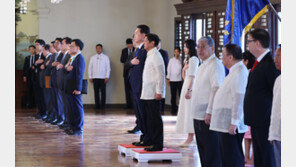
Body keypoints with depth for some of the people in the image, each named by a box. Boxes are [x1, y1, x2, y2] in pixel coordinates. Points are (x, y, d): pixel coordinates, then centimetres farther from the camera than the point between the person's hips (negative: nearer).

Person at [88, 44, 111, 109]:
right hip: (95, 77, 2)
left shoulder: (105, 57, 5)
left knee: (103, 92, -3)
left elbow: (108, 67, 2)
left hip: (103, 77, -2)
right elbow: (90, 67, 11)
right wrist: (90, 77, 3)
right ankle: (97, 105, 3)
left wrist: (107, 77, -7)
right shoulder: (93, 57, 11)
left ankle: (102, 106, 1)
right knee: (96, 92, 0)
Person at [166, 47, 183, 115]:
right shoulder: (171, 60, 7)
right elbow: (169, 69, 10)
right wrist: (168, 79, 6)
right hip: (172, 80, 1)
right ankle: (173, 110, 10)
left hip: (180, 80, -1)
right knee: (173, 96, 4)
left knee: (181, 95, -4)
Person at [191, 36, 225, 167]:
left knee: (212, 150, -6)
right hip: (198, 115, 10)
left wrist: (209, 112, -24)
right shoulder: (203, 65, 19)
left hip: (208, 117, -10)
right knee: (202, 147, 14)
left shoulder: (215, 64, -13)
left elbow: (216, 89, -21)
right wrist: (192, 92, 15)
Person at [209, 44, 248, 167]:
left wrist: (234, 123, -25)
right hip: (225, 124, 11)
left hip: (231, 126, -11)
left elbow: (239, 99, -23)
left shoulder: (239, 73, -17)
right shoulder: (234, 71, 18)